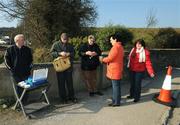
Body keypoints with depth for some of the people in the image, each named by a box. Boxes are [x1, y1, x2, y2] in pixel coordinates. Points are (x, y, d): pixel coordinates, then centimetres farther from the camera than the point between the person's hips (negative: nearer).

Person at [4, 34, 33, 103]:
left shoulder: (27, 49, 6)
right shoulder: (10, 49, 0)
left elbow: (31, 59, 15)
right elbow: (6, 59, 5)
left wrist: (29, 67, 6)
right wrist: (11, 68, -2)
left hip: (26, 73, 2)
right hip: (16, 73, -2)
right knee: (18, 88, 5)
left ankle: (25, 102, 17)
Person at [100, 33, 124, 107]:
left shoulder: (115, 47, -17)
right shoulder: (120, 47, 15)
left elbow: (110, 58, -19)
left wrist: (103, 59, -2)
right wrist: (105, 60, 13)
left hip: (115, 70, -10)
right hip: (117, 70, 10)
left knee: (115, 86, -2)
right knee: (116, 86, 15)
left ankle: (116, 102, 7)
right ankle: (115, 101, 25)